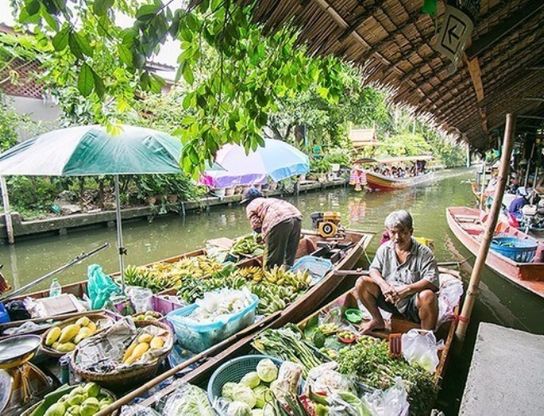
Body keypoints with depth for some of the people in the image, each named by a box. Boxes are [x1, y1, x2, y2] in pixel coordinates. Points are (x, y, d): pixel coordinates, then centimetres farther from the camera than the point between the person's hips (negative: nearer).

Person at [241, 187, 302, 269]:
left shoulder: (251, 206, 19)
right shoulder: (271, 200, 39)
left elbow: (256, 226, 2)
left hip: (279, 222, -7)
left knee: (271, 262, 2)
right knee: (289, 261, 18)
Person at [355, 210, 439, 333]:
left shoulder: (424, 253, -11)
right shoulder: (385, 249, 2)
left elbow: (433, 282, -20)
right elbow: (374, 269, 3)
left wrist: (407, 289, -34)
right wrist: (383, 284, -20)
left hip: (413, 304, -4)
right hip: (388, 299, 4)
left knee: (428, 296, -36)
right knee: (361, 283, -14)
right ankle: (378, 321, 7)